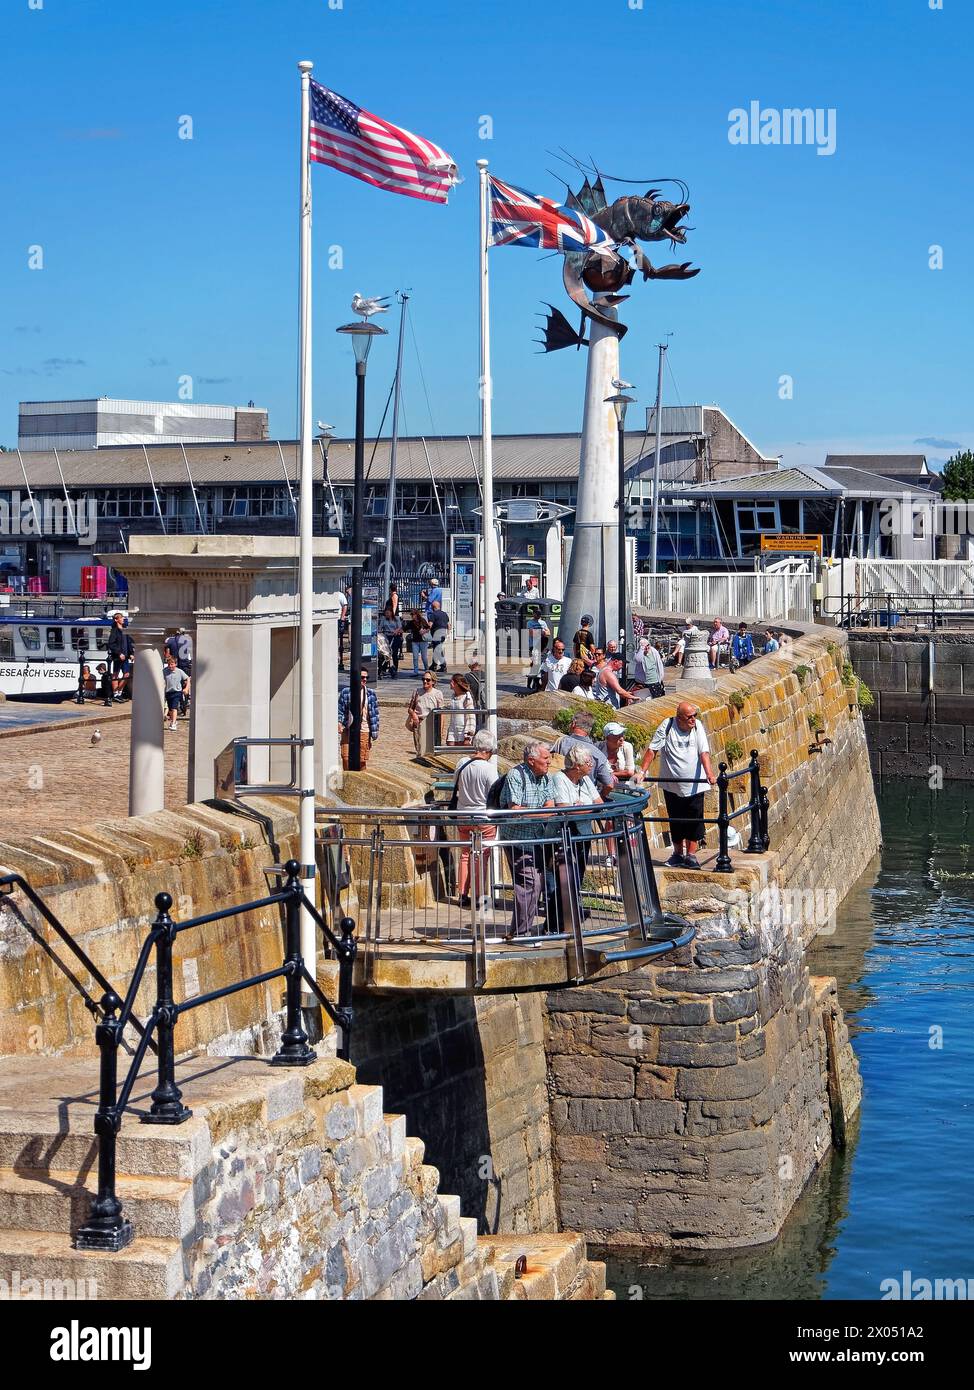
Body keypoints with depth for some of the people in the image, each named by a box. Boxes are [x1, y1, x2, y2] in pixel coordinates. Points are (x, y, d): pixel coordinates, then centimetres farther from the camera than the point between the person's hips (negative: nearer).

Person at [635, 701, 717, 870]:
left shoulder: (698, 727, -4)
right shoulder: (667, 726, -7)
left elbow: (704, 752, -10)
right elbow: (652, 750, -4)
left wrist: (709, 773, -25)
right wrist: (642, 772, -11)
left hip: (694, 786, 0)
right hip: (671, 785, 0)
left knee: (694, 822, -1)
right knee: (676, 822, 11)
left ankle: (691, 856, 9)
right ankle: (678, 854, 26)